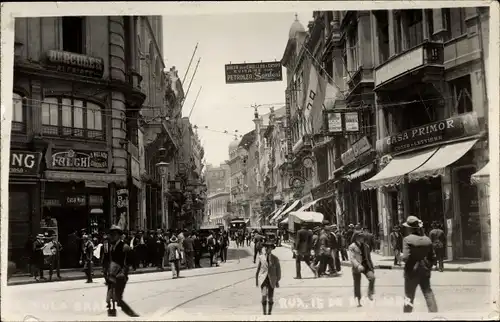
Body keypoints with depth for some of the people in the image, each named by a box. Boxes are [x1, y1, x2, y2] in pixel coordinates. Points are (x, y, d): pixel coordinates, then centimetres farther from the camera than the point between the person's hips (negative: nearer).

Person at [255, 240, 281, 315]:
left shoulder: (275, 258, -1)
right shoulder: (261, 257, 1)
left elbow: (278, 270, 3)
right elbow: (258, 269, 7)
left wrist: (277, 281, -1)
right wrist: (256, 280, 8)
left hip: (271, 280, 0)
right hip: (263, 279, 0)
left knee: (270, 298, 4)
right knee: (264, 296, -16)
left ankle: (269, 312, 18)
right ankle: (264, 312, -8)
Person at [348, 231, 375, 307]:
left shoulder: (366, 246, 11)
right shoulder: (352, 247, -4)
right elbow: (352, 258, -14)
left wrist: (372, 267, 16)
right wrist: (358, 265, -29)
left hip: (366, 265, 3)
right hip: (357, 267, -3)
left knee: (372, 277, -23)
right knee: (357, 285, 3)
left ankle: (370, 293, -4)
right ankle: (358, 301, 16)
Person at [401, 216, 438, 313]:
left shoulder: (407, 239, -14)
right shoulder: (427, 239, 3)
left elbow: (406, 257, -20)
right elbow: (432, 257, 8)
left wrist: (401, 257, 1)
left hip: (412, 271, -4)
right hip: (425, 272, 4)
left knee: (409, 296, 7)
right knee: (428, 294, 8)